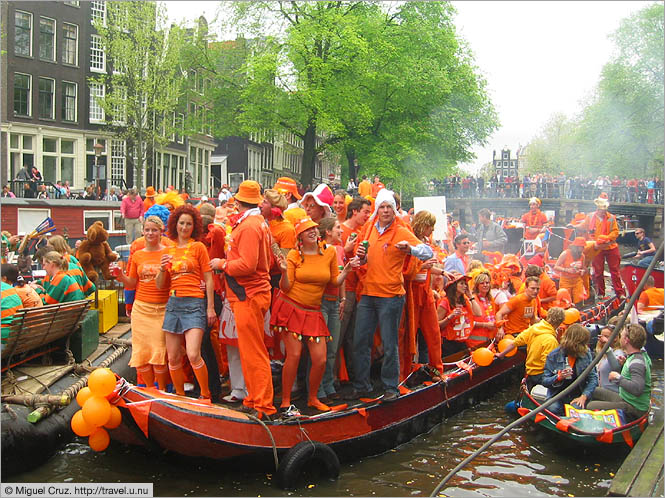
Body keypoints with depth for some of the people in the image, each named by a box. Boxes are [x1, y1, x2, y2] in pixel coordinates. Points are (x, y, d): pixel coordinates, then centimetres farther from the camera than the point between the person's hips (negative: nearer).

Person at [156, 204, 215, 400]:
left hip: (194, 303, -5)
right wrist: (162, 269, -4)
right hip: (173, 303, 5)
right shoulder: (169, 250, 15)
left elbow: (208, 279, 1)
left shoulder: (198, 247, 2)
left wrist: (210, 308, -4)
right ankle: (180, 397, 21)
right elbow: (160, 285, 16)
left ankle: (205, 395, 3)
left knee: (193, 355, -16)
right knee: (173, 358, 4)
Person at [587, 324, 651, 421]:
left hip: (634, 409, -10)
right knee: (595, 391, 20)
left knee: (591, 406, -17)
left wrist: (618, 377, -27)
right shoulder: (641, 353, 5)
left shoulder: (637, 362, -26)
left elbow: (637, 389, -39)